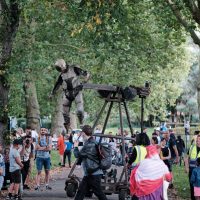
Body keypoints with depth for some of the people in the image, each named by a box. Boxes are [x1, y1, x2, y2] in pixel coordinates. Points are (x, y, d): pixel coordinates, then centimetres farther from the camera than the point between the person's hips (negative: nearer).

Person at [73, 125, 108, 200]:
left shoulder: (89, 144, -19)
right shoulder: (92, 142, 12)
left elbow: (78, 155, -14)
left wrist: (75, 147, 2)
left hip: (94, 174, -10)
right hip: (89, 173, 10)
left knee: (98, 192, -4)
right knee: (81, 190, 11)